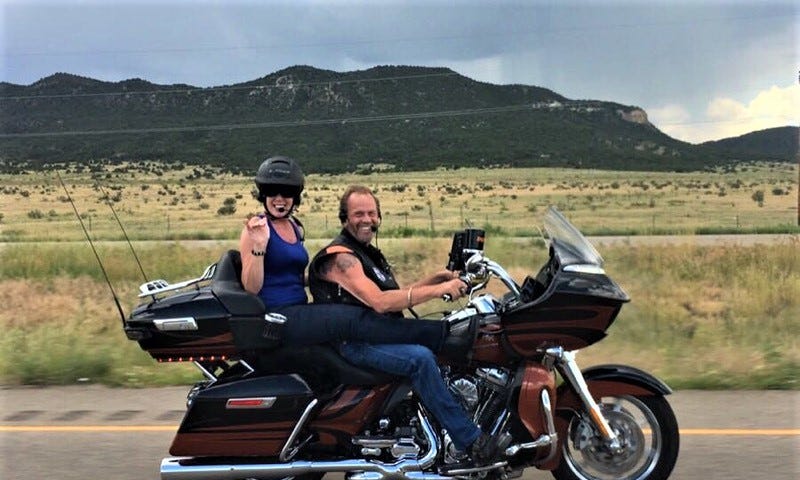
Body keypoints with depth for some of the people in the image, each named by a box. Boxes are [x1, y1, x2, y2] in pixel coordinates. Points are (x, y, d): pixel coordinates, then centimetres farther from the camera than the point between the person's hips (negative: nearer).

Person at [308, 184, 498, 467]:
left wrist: (435, 279, 4)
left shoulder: (369, 253, 20)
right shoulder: (340, 256, -13)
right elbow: (379, 301, -25)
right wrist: (438, 290, -25)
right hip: (354, 343, -10)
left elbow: (396, 296, 18)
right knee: (420, 358, -30)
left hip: (381, 334, 10)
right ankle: (470, 441, -28)